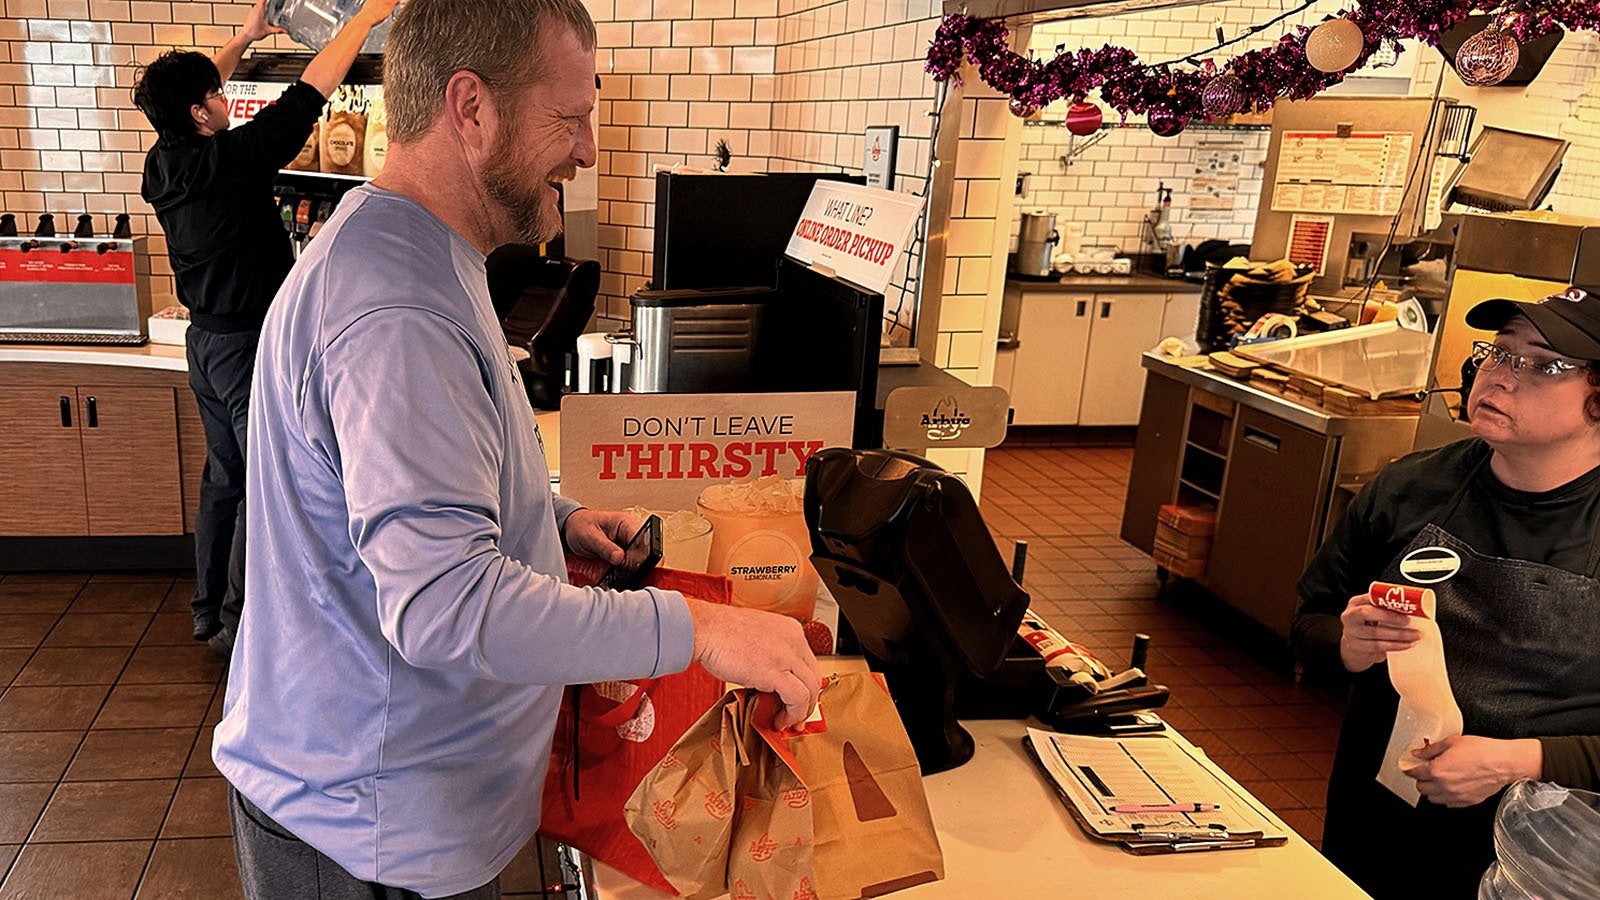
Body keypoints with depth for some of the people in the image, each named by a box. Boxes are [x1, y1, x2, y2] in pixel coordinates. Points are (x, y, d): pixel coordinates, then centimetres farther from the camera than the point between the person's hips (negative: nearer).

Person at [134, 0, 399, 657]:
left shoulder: (163, 163, 2)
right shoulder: (233, 157, -19)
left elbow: (187, 93, 21)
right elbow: (311, 90, -15)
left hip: (204, 343, 9)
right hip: (251, 347, -8)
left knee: (223, 479, 17)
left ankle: (209, 611, 27)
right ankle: (239, 624, 7)